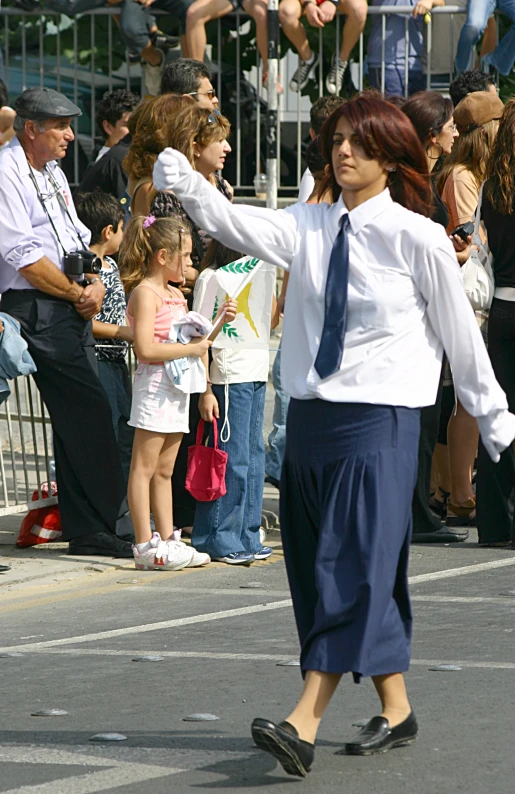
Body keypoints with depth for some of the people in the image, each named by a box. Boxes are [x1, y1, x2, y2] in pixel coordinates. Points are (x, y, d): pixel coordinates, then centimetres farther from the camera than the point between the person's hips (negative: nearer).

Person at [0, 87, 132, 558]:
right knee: (90, 413, -11)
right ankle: (100, 526, -5)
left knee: (78, 418, 9)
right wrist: (79, 294, -10)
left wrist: (95, 284, 2)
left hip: (71, 308, 9)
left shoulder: (52, 174, 19)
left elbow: (78, 240, 22)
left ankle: (86, 529, 13)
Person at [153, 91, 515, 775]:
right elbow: (238, 225, -9)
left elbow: (460, 332, 3)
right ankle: (394, 710, 24)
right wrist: (185, 186, -29)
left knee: (354, 566, -12)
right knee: (317, 568, 11)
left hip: (380, 418, -6)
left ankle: (304, 724, -20)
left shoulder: (417, 237, -4)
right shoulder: (308, 226, 7)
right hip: (310, 412, 6)